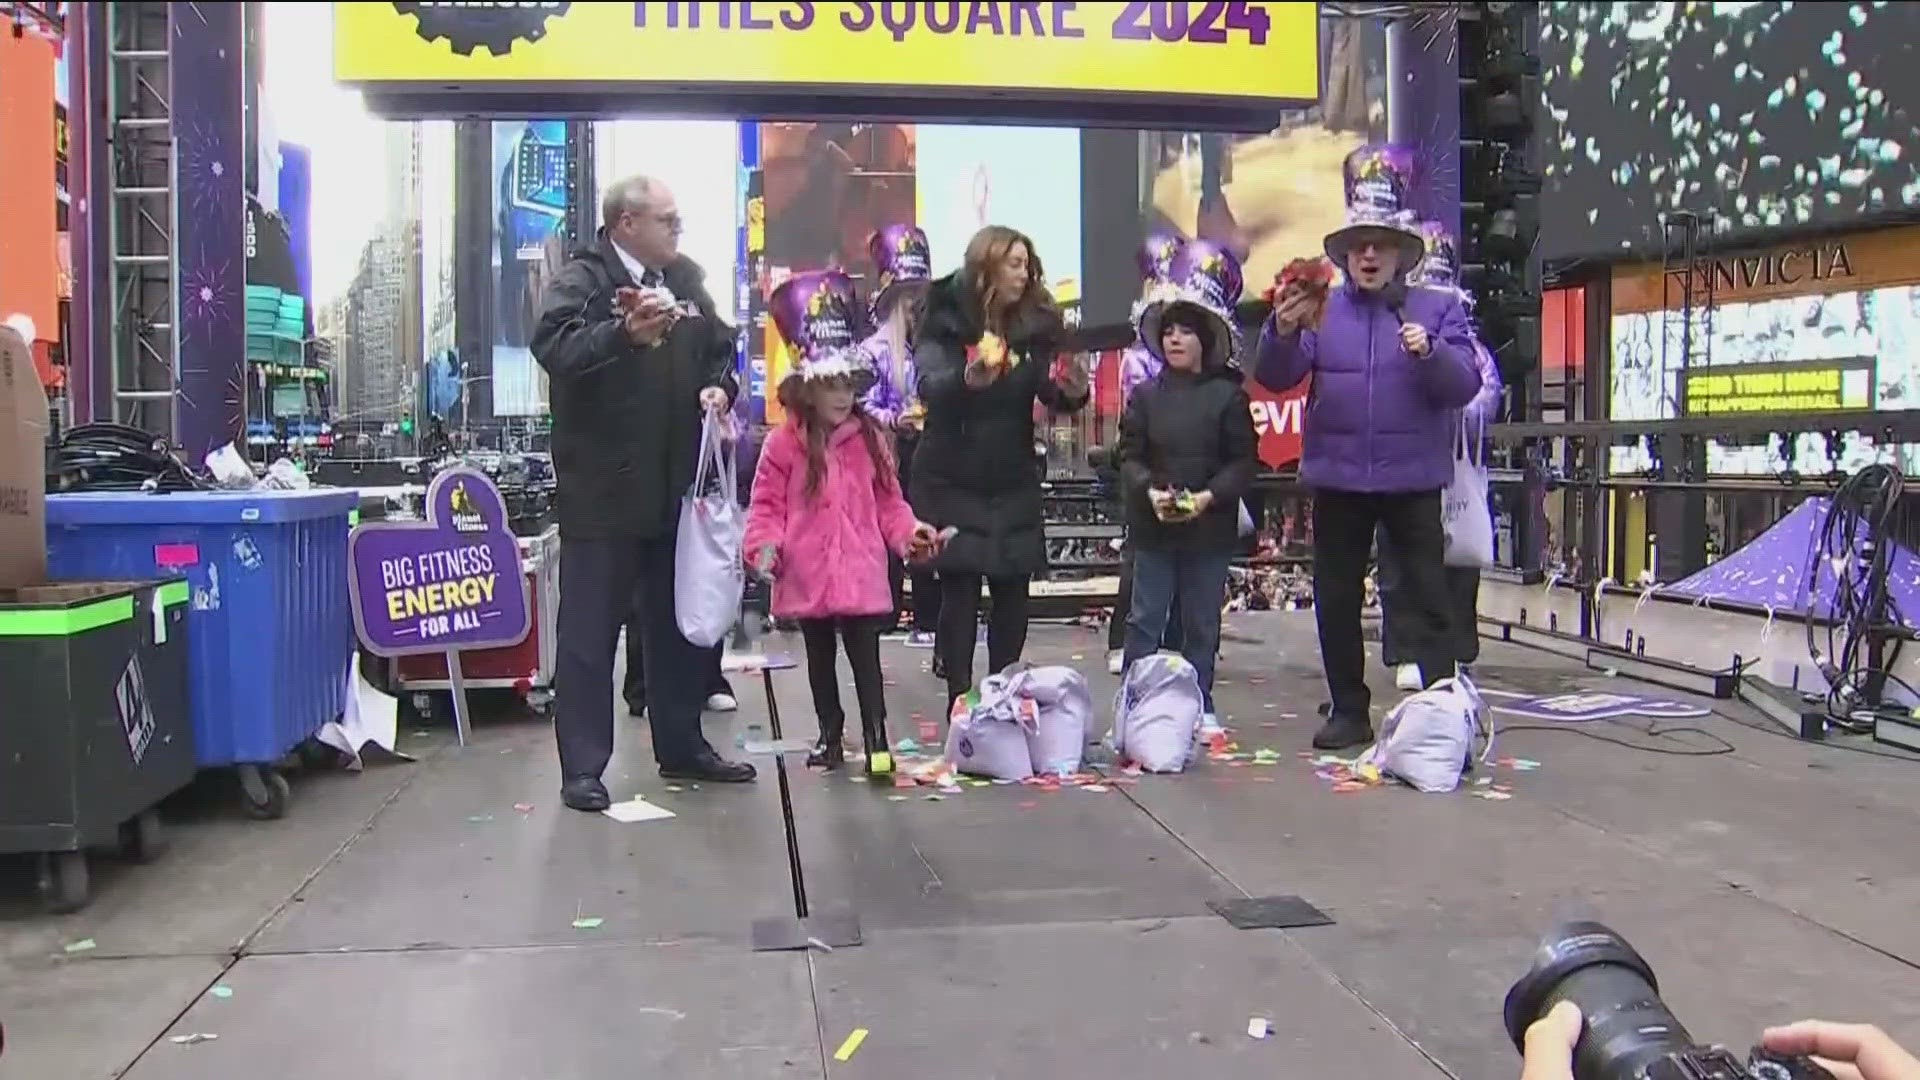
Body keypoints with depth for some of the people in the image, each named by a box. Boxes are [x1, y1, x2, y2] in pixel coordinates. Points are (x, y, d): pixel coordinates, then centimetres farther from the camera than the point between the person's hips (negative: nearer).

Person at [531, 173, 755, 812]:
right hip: (604, 488, -7)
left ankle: (681, 746, 29)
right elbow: (555, 348, -26)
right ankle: (583, 767, 6)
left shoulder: (685, 278, 13)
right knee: (590, 628, -1)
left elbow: (720, 347, 22)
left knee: (679, 620, 16)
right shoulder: (581, 280, -9)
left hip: (675, 484, 7)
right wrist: (627, 334, -41)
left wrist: (719, 385, 0)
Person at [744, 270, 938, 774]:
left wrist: (908, 531, -8)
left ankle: (877, 740, 5)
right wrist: (765, 545, -18)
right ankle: (830, 736, 27)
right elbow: (766, 504, -3)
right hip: (808, 577, 0)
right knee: (820, 659, 14)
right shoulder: (785, 442, -4)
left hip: (861, 575, 0)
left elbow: (887, 499, 7)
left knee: (866, 658, 1)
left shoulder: (869, 436, 4)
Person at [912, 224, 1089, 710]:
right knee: (960, 592, -2)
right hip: (952, 482, -3)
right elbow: (929, 386, -23)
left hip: (1014, 484, 4)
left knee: (1013, 593, 5)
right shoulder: (944, 322, -7)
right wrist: (970, 377, -44)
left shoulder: (1034, 324, 3)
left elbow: (1053, 393, -2)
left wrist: (1074, 392, -26)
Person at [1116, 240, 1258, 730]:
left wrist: (1208, 496, -17)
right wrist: (1150, 491, -17)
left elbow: (1242, 462, -4)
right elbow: (1129, 457, 1)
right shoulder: (1145, 396, 3)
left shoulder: (1228, 396, -2)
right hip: (1152, 527, 1)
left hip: (1209, 528, -1)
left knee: (1202, 624, 10)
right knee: (1144, 620, 4)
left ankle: (1199, 704, 21)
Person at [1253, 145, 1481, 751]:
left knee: (1427, 599, -1)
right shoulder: (1320, 311, 6)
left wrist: (1429, 352, -25)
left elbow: (1465, 385, -6)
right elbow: (1274, 378, -3)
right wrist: (1283, 332, -23)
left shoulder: (1438, 309, 3)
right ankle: (1349, 711, 20)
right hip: (1337, 480, 2)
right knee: (1336, 602, 8)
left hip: (1413, 480, -2)